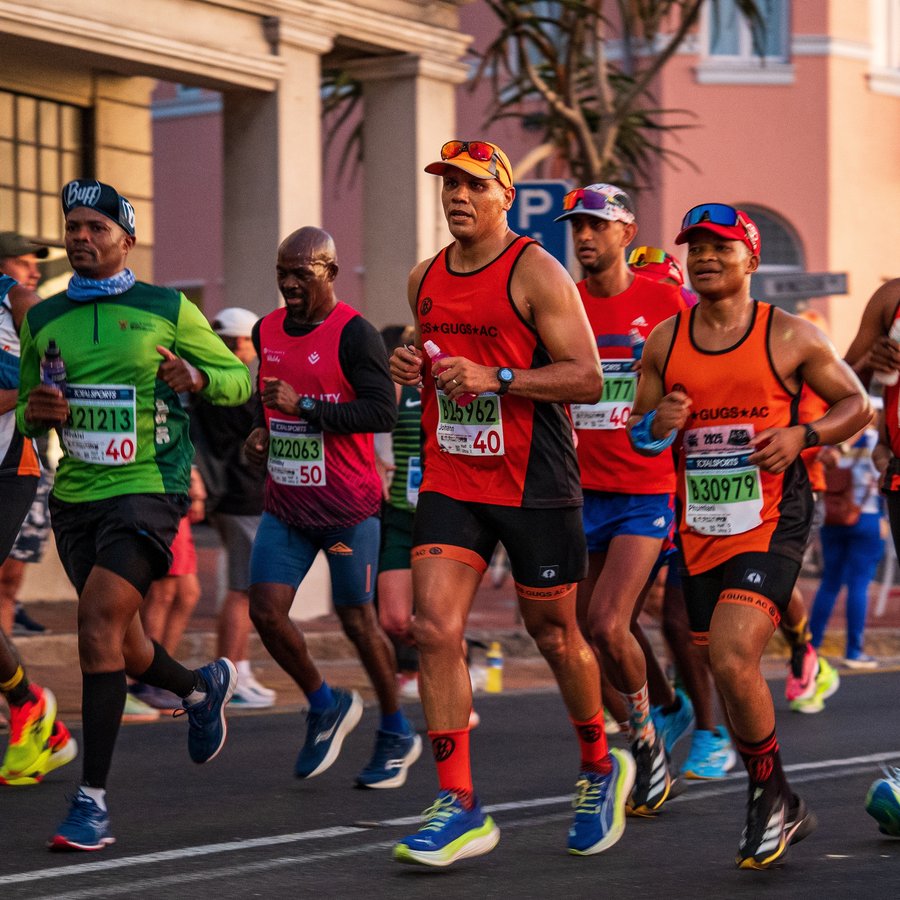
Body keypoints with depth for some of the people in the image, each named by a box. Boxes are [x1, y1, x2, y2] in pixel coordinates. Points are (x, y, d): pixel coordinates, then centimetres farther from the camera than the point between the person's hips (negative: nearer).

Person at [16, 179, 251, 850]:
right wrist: (34, 412, -4)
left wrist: (196, 376, -16)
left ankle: (93, 801, -19)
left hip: (147, 489, -5)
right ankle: (202, 688, 48)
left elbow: (239, 378, 6)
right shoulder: (42, 321, 10)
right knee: (121, 646, 13)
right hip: (74, 497, 5)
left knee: (99, 623, -22)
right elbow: (28, 410, 21)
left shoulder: (168, 310, -1)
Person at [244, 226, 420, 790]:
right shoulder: (267, 331, 9)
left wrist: (305, 406, -26)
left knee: (357, 619, 2)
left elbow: (383, 412, -22)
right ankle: (326, 706, 18)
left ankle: (397, 735, 20)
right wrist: (263, 432, 7)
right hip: (285, 505, 6)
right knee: (266, 610, -5)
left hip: (348, 508, -6)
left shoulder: (354, 334, -13)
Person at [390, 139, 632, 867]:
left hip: (534, 484, -5)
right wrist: (414, 369, 2)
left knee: (554, 635, 9)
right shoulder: (425, 279, 9)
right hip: (450, 480, 5)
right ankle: (460, 807, -8)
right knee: (435, 630, -11)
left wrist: (496, 379, -24)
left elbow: (588, 378, -14)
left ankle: (601, 767, 34)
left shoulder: (536, 273, -10)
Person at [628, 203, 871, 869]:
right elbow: (636, 431, 15)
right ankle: (781, 811, 29)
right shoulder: (664, 342, 7)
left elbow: (858, 405, 4)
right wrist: (657, 427, -9)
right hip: (701, 530, 5)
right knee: (727, 671, 11)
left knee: (732, 661, -21)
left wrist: (801, 437, -13)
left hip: (771, 522, -5)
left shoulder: (790, 337, -3)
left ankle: (771, 797, 0)